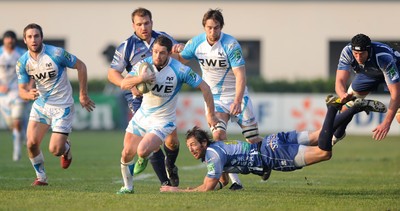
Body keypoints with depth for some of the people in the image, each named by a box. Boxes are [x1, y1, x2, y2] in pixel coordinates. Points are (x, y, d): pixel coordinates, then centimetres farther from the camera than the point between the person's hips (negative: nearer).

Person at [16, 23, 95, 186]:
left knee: (55, 150, -12)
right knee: (31, 143, -9)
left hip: (62, 106, -4)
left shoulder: (56, 54, -19)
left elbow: (81, 66, -7)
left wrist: (83, 94, -4)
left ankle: (66, 148, 27)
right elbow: (22, 90, -2)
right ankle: (41, 177, 15)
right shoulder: (23, 62, -5)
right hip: (40, 104, 4)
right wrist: (29, 94, -28)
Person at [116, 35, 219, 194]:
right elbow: (124, 84, -18)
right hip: (141, 116, 4)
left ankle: (144, 158, 16)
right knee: (127, 154, 3)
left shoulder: (180, 70, -21)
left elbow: (204, 87, -12)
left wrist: (211, 115, -10)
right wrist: (140, 78, -39)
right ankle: (128, 186, 30)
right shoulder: (144, 65, -11)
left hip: (163, 121, -4)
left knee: (142, 151, -23)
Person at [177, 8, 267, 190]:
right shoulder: (196, 43, -6)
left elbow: (240, 75, -23)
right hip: (214, 98, 3)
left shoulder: (231, 45, -20)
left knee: (253, 139, 1)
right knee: (217, 135, -19)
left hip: (236, 96, -2)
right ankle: (234, 180, -13)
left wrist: (237, 101, -33)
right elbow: (180, 60, 8)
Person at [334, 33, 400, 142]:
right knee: (348, 104, 1)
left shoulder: (384, 58, -45)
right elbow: (340, 81, -39)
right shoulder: (347, 52, -36)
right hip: (367, 73, 4)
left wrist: (386, 122, -54)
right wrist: (344, 95, -65)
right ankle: (338, 133, 29)